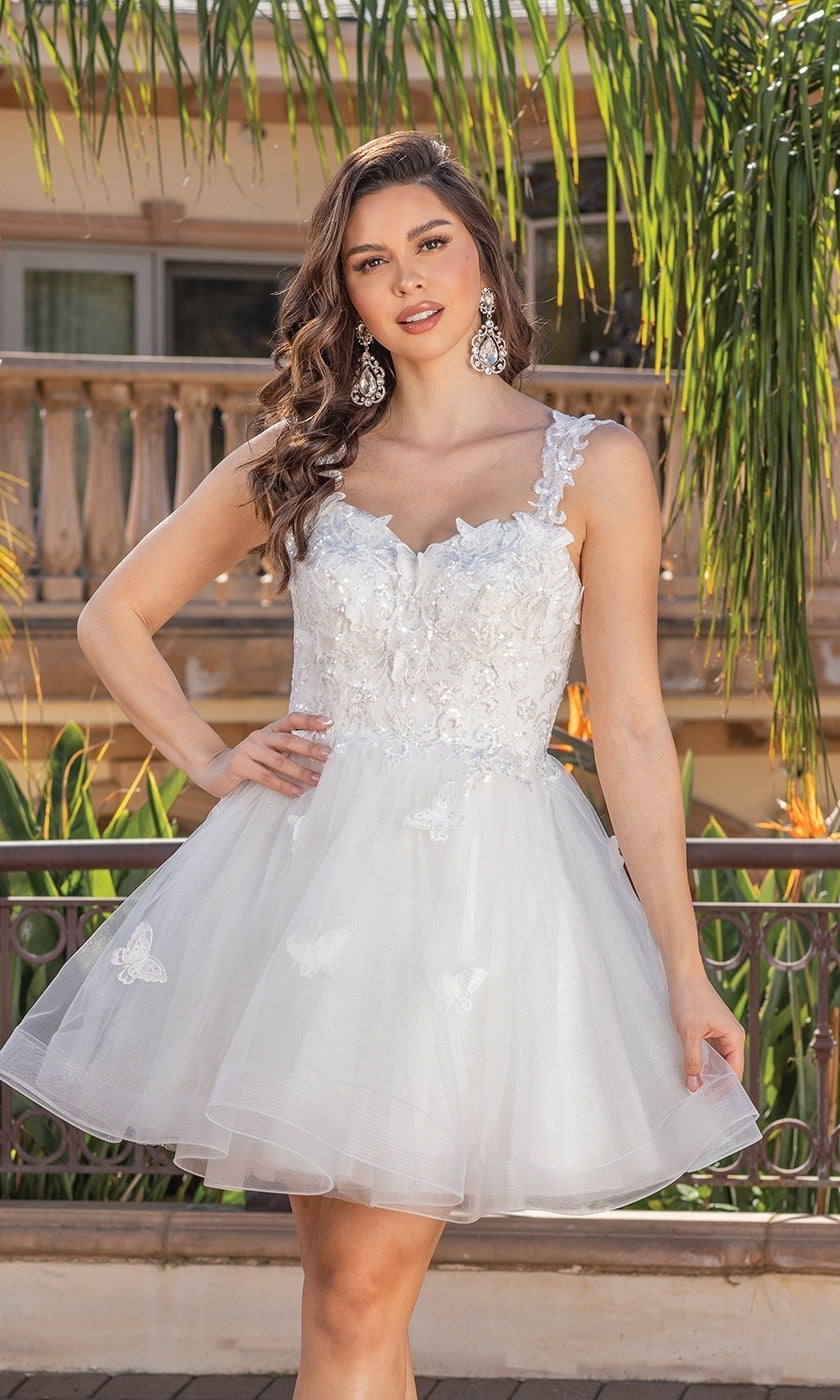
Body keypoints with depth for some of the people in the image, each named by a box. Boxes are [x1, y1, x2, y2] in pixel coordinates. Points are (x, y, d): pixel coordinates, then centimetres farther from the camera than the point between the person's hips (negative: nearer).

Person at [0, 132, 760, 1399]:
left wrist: (683, 968, -2)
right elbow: (116, 615, 19)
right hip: (308, 869, 3)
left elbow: (631, 729, 1)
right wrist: (211, 761, 4)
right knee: (343, 1286, 6)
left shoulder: (595, 468, 3)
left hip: (482, 882, -3)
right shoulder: (301, 457, 10)